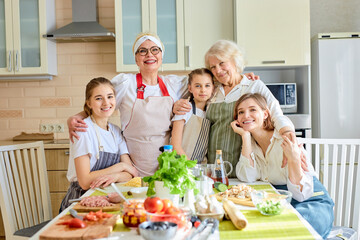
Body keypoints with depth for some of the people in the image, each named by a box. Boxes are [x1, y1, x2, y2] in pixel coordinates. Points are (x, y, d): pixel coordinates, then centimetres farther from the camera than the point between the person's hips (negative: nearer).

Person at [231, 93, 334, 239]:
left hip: (312, 203, -4)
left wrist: (294, 159, -35)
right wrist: (245, 135, -16)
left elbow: (301, 194, -18)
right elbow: (247, 178, -15)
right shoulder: (250, 142, 3)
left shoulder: (286, 140, -16)